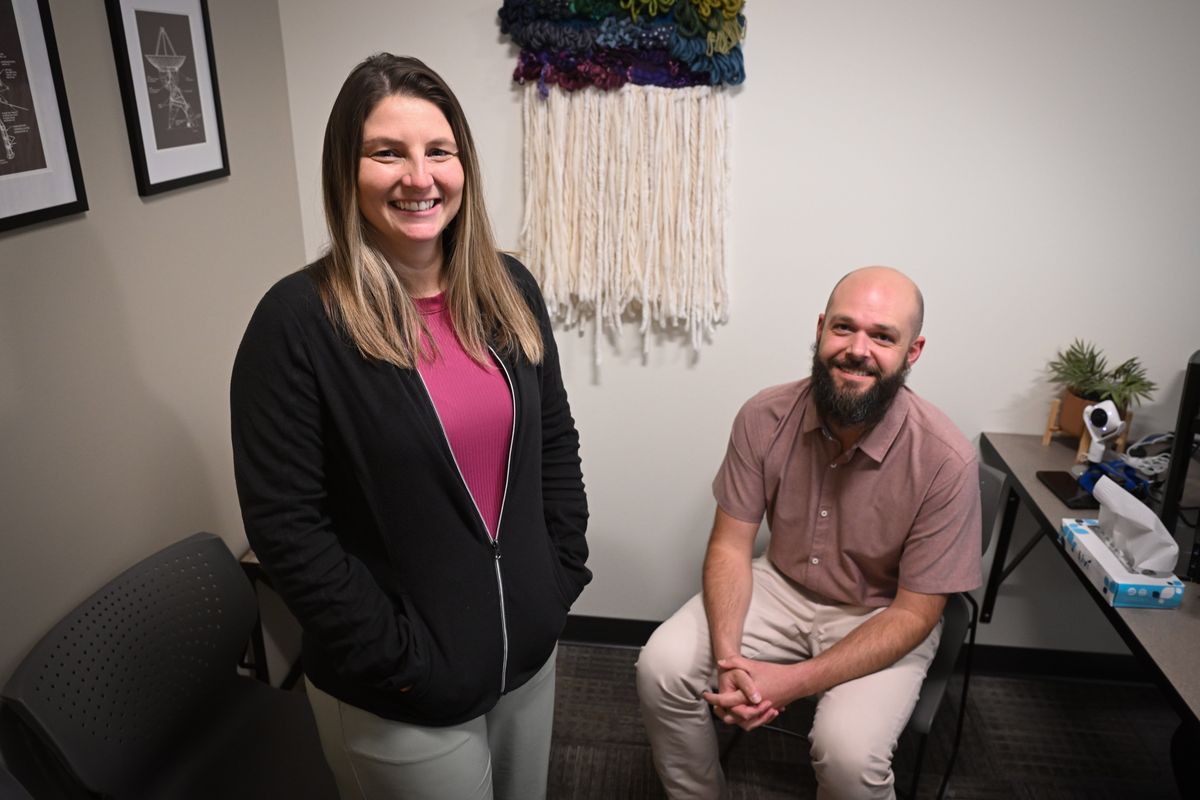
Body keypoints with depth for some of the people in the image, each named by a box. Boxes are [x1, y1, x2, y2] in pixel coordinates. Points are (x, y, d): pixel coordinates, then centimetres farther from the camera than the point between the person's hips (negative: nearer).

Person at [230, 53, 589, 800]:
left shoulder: (509, 289, -2)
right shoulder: (299, 319, -18)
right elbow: (284, 522, -17)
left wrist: (564, 574, 1)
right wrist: (395, 659, -16)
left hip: (530, 648, 5)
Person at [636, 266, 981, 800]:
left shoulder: (946, 461, -24)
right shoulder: (765, 417, -16)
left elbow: (913, 614, -17)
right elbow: (730, 544, -9)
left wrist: (793, 682, -26)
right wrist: (728, 660, -25)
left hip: (881, 620, -2)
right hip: (779, 586, 3)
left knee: (848, 750, -28)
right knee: (662, 667, -15)